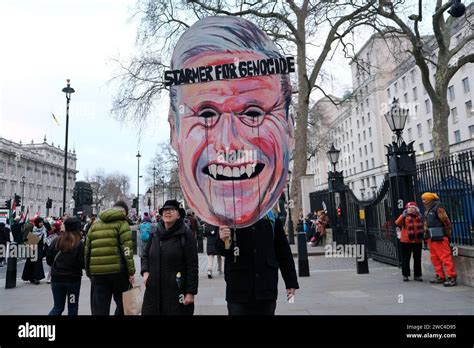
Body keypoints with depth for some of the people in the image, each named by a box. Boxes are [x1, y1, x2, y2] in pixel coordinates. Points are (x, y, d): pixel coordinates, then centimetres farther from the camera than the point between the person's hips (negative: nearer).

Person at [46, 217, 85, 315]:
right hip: (73, 279, -3)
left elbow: (49, 260, 2)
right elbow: (83, 264, -13)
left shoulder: (56, 241, -2)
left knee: (58, 307, 16)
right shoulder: (80, 244, -13)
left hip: (56, 278, 3)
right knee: (72, 307, 13)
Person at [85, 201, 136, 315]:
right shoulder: (121, 223, 0)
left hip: (97, 272, 5)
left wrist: (89, 272, 23)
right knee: (123, 304, 12)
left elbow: (88, 250, 17)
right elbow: (127, 249, -10)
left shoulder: (95, 225, 17)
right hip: (117, 270, -4)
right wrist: (130, 272, -9)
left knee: (99, 309, 8)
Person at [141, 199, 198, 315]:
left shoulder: (186, 235, -7)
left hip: (177, 292, -4)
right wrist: (145, 272, 4)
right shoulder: (154, 235, 10)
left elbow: (192, 265, -9)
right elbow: (145, 256, 23)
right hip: (154, 290, 5)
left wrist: (191, 292, -12)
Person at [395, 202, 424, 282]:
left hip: (417, 241, 3)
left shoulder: (419, 217, 8)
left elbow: (422, 227, 21)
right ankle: (405, 275, 14)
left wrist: (423, 235, 14)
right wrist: (403, 215, -29)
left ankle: (417, 275, 19)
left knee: (417, 259, 8)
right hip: (406, 241, -3)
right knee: (405, 259, 4)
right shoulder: (404, 217, -3)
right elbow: (397, 223, -21)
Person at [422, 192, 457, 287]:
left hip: (439, 238, -9)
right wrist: (427, 233, 17)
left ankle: (451, 278, -4)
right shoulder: (427, 211, 18)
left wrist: (447, 234, -8)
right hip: (431, 238, 9)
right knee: (435, 258, 12)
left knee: (446, 257, -7)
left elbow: (446, 221, -12)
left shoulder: (438, 208, -9)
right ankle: (440, 277, 20)